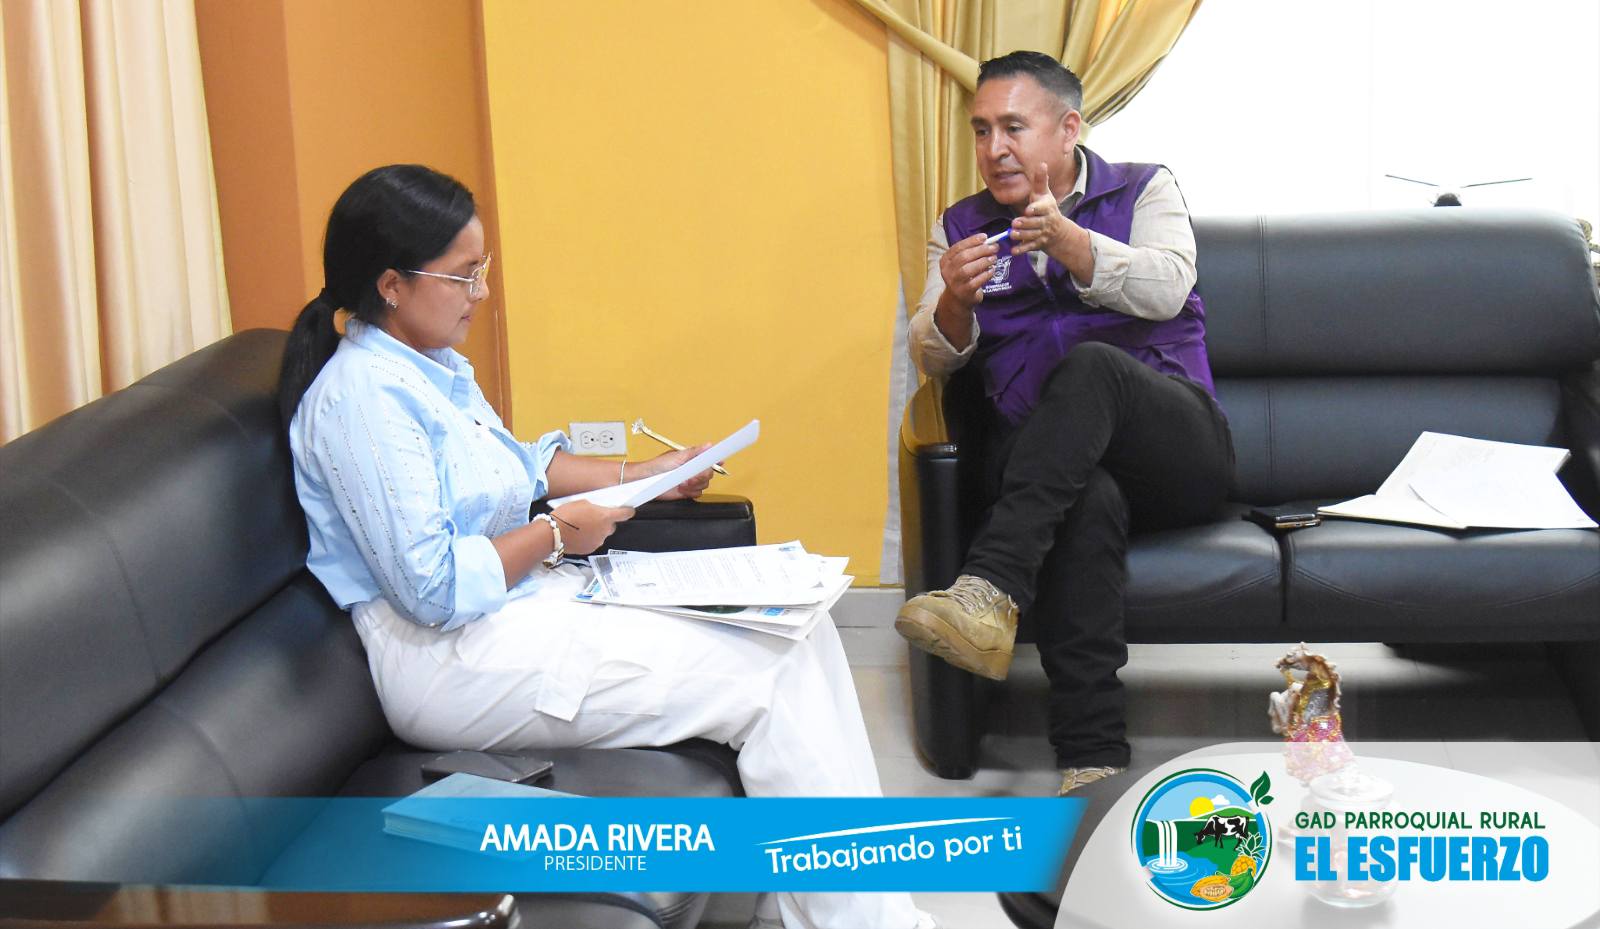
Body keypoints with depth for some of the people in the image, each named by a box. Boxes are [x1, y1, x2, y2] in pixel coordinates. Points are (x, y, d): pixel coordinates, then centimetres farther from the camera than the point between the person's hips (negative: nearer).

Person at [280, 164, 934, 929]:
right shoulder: (361, 395, -19)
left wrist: (638, 476, 16)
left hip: (530, 599, 10)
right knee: (767, 677, -17)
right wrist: (556, 535, -12)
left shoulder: (434, 364, 12)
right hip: (451, 658, -10)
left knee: (799, 624, -1)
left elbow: (515, 464, 26)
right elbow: (432, 587, -24)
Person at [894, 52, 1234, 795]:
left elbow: (1165, 289, -9)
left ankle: (990, 589, -48)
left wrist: (1067, 242, -27)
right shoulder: (960, 227, 20)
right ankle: (1092, 759, -44)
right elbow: (933, 359, 9)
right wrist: (955, 302, -15)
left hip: (1173, 447, -1)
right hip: (1050, 464, 1)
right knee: (1088, 500, -37)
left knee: (1090, 365, -35)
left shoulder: (1144, 190, 12)